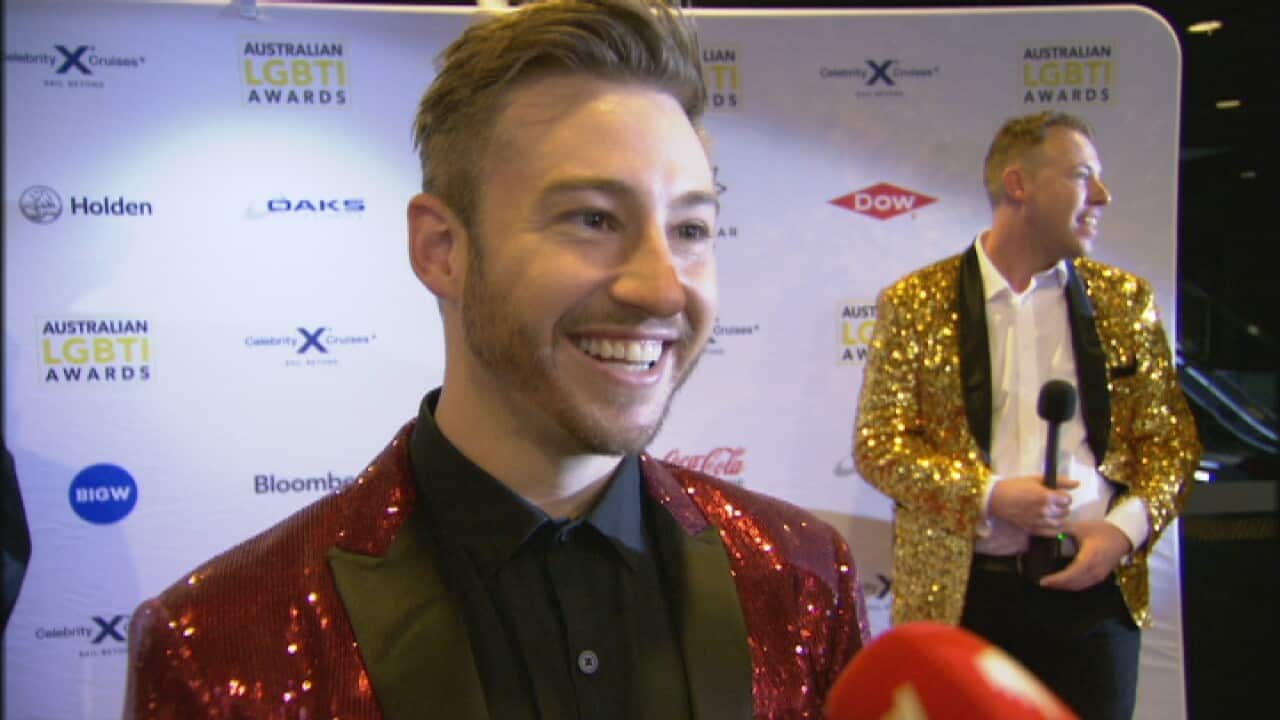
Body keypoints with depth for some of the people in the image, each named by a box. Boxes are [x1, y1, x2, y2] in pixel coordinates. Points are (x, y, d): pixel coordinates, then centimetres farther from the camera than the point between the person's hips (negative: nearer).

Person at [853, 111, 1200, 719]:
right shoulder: (916, 303, -2)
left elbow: (1172, 437, 8)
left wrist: (1126, 527, -9)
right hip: (958, 593, -2)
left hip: (1093, 585, 2)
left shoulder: (1125, 300, 6)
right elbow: (878, 444, -4)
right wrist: (989, 496, -17)